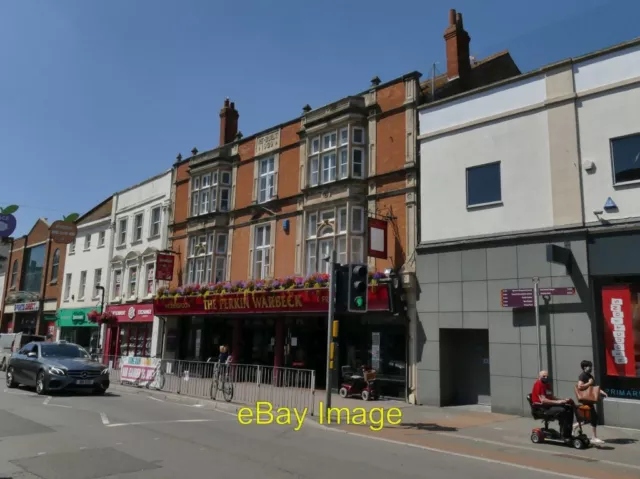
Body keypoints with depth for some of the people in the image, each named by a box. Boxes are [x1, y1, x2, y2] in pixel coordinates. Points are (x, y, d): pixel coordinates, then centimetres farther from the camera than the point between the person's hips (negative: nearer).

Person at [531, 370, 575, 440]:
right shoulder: (538, 384, -14)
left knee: (569, 407, -3)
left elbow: (551, 397, 20)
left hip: (550, 405, 10)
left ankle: (568, 433, -2)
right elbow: (543, 400, -22)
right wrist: (557, 402, -25)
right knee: (562, 410, -29)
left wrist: (563, 400, 4)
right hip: (542, 407, -10)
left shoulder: (547, 384, 17)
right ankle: (564, 435, -21)